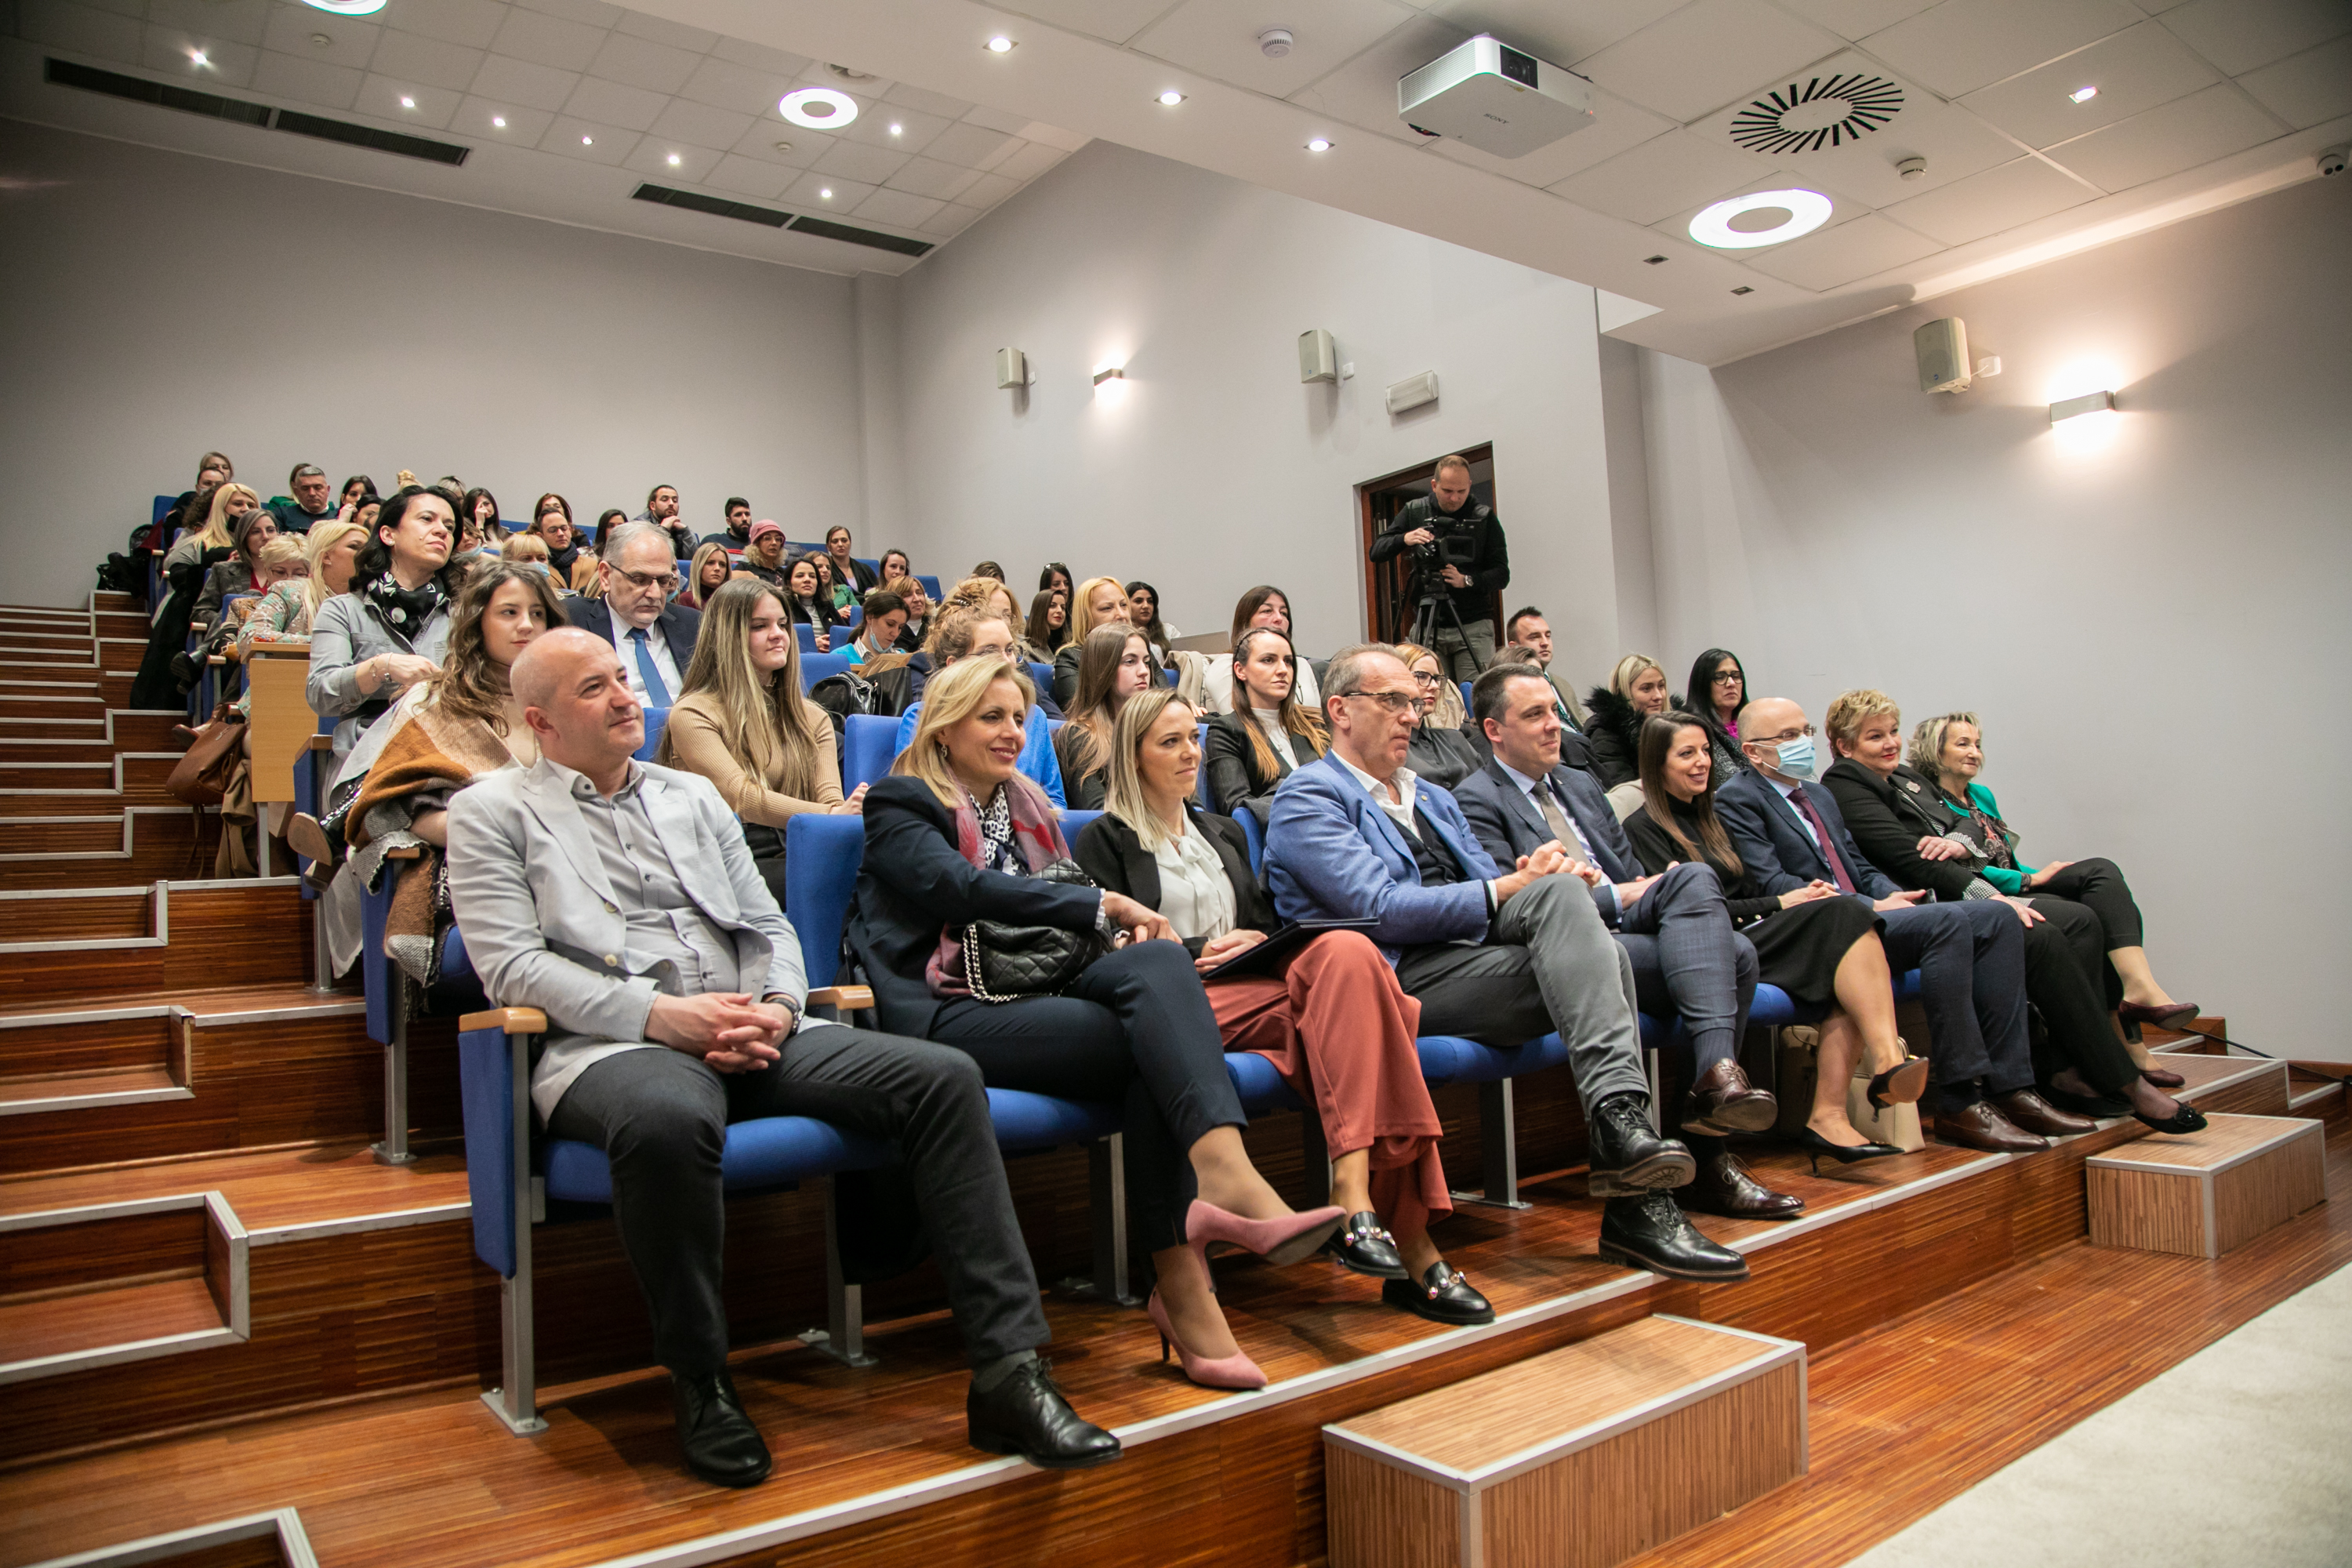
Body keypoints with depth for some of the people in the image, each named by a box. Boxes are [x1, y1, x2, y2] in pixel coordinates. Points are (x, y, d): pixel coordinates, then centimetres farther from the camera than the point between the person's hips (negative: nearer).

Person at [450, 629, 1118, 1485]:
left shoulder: (692, 795, 24)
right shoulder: (493, 813, 10)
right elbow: (512, 964, -4)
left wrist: (776, 1007, -4)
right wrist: (661, 1015, -15)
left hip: (753, 1032, 5)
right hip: (610, 1044, -4)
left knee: (943, 1077, -18)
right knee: (670, 1118, -42)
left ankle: (1008, 1369, -17)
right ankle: (700, 1383, -15)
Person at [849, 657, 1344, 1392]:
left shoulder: (1028, 808, 29)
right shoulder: (900, 807, 7)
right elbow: (963, 888, -12)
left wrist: (1120, 929, -1)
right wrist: (1101, 905, -11)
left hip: (1039, 992, 6)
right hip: (951, 1013, -6)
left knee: (1158, 959, -29)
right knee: (1161, 1044, -28)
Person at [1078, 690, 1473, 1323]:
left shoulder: (1225, 832, 31)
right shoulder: (1106, 838, 10)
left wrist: (1259, 942, 5)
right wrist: (1198, 953, -8)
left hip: (1257, 987, 6)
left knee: (1348, 951, -29)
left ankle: (1356, 1200, -34)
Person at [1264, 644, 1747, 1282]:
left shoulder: (1433, 799, 30)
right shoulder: (1307, 797, 3)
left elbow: (1490, 886, 21)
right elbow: (1381, 908, -11)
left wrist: (1537, 886, -4)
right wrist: (1513, 888, -11)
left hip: (1475, 953, 7)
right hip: (1400, 980, -7)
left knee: (1600, 957, -23)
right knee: (1561, 892, -26)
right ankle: (1621, 1117, -35)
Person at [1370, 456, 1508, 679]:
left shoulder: (1484, 517, 3)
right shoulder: (1414, 511, 7)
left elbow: (1501, 574, -1)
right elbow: (1377, 552, 4)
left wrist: (1467, 580, -19)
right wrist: (1404, 539, -15)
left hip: (1473, 627, -1)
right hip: (1427, 628, 1)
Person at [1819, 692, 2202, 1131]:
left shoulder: (1908, 779, 23)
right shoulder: (1844, 791, -6)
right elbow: (1908, 858, -17)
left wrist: (1960, 843, -5)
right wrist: (1986, 895, -20)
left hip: (1956, 897, 9)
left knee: (2079, 921, -9)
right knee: (2041, 937, -26)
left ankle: (2068, 1068, -15)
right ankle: (2123, 1082, -19)